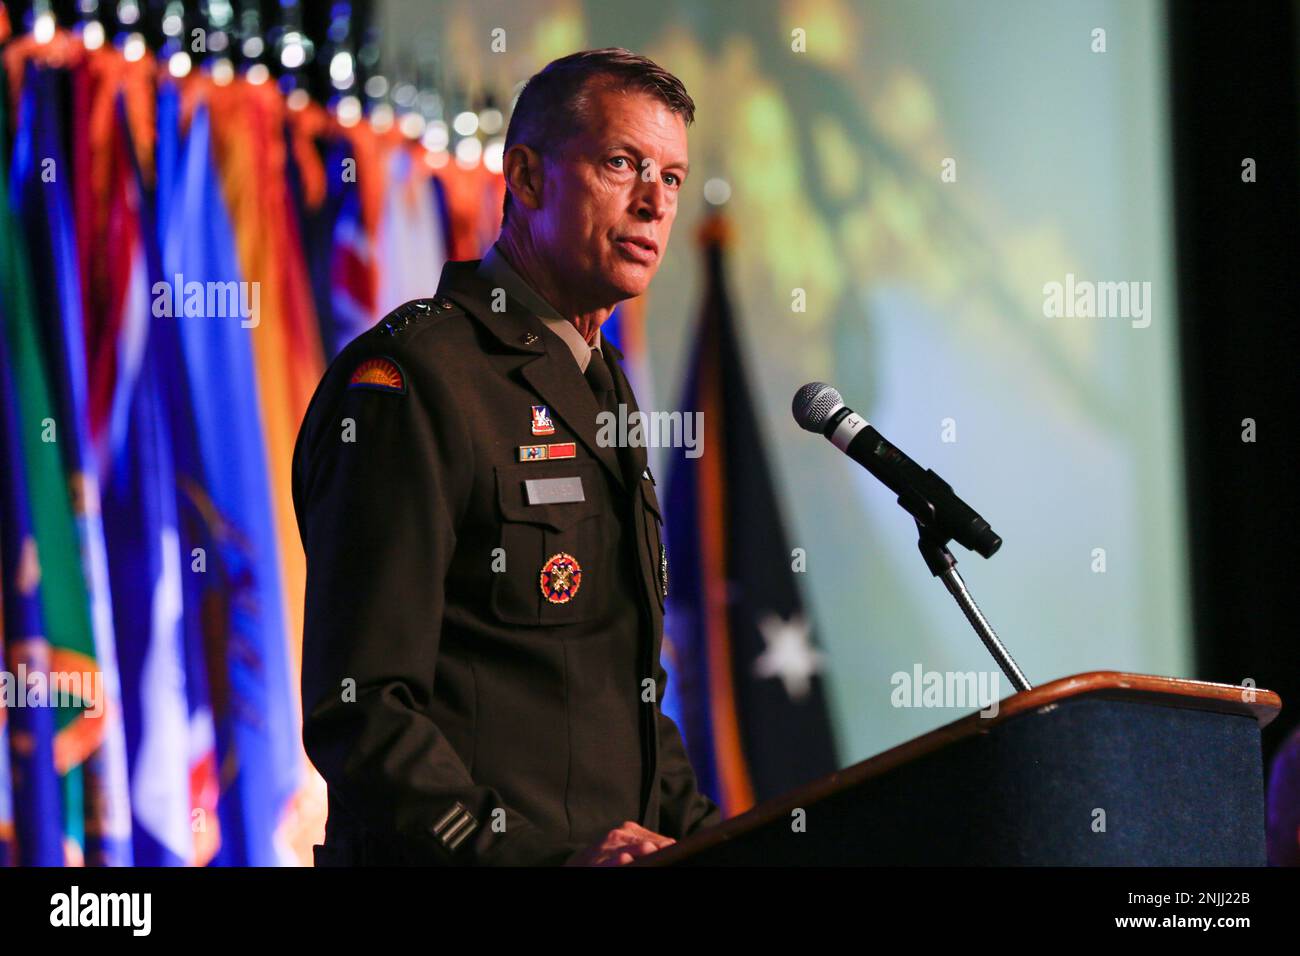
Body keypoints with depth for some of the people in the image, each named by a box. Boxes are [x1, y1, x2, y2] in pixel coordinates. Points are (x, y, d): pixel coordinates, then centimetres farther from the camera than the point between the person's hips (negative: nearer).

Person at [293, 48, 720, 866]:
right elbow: (359, 710, -15)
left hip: (612, 856, 8)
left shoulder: (600, 388, 21)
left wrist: (704, 834, 11)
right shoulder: (410, 381, -8)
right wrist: (543, 859, -21)